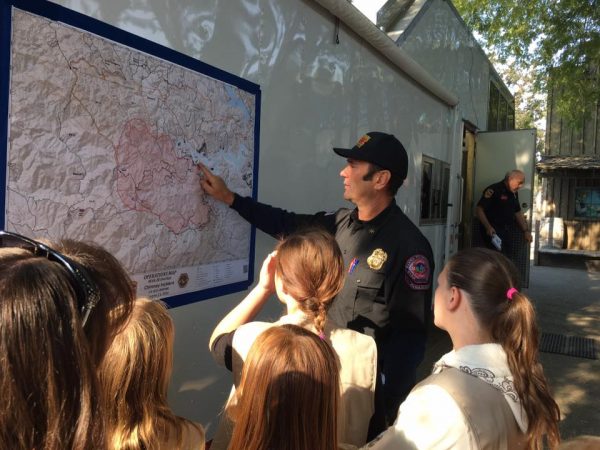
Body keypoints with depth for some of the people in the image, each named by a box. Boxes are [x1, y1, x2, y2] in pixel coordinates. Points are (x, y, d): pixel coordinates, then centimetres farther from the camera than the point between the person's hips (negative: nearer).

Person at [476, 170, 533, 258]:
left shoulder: (514, 193, 14)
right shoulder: (494, 190, -13)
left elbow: (518, 212, 22)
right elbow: (479, 209, -16)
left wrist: (526, 230, 14)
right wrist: (488, 227, -25)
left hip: (506, 231, 9)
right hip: (493, 232, -9)